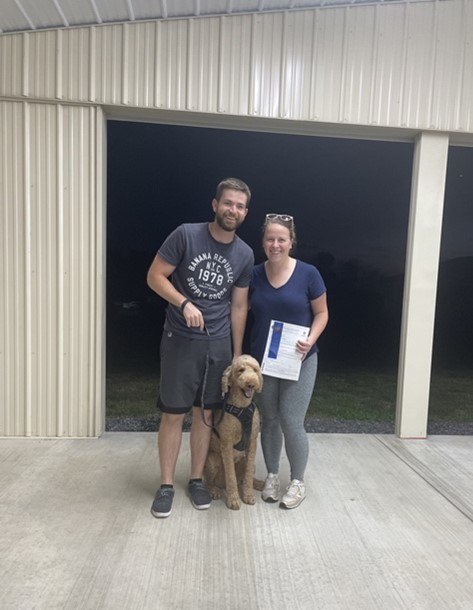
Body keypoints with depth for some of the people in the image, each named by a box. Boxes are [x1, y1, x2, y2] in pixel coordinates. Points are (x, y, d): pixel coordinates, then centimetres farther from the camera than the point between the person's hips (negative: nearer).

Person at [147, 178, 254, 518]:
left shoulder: (245, 255, 3)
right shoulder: (186, 235, -8)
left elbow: (238, 306, 8)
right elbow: (155, 276, -6)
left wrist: (237, 354, 9)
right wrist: (185, 304, -21)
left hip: (219, 344, 3)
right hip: (180, 340, -3)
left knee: (205, 413, 12)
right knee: (173, 414, 3)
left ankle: (197, 479, 29)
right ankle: (166, 485, 22)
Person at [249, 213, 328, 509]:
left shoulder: (308, 273, -10)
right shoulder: (255, 274, -2)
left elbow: (322, 312, -1)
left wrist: (311, 339, -19)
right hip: (262, 360, 3)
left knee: (291, 422, 0)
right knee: (269, 419, 14)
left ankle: (298, 481, 23)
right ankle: (272, 475, 33)